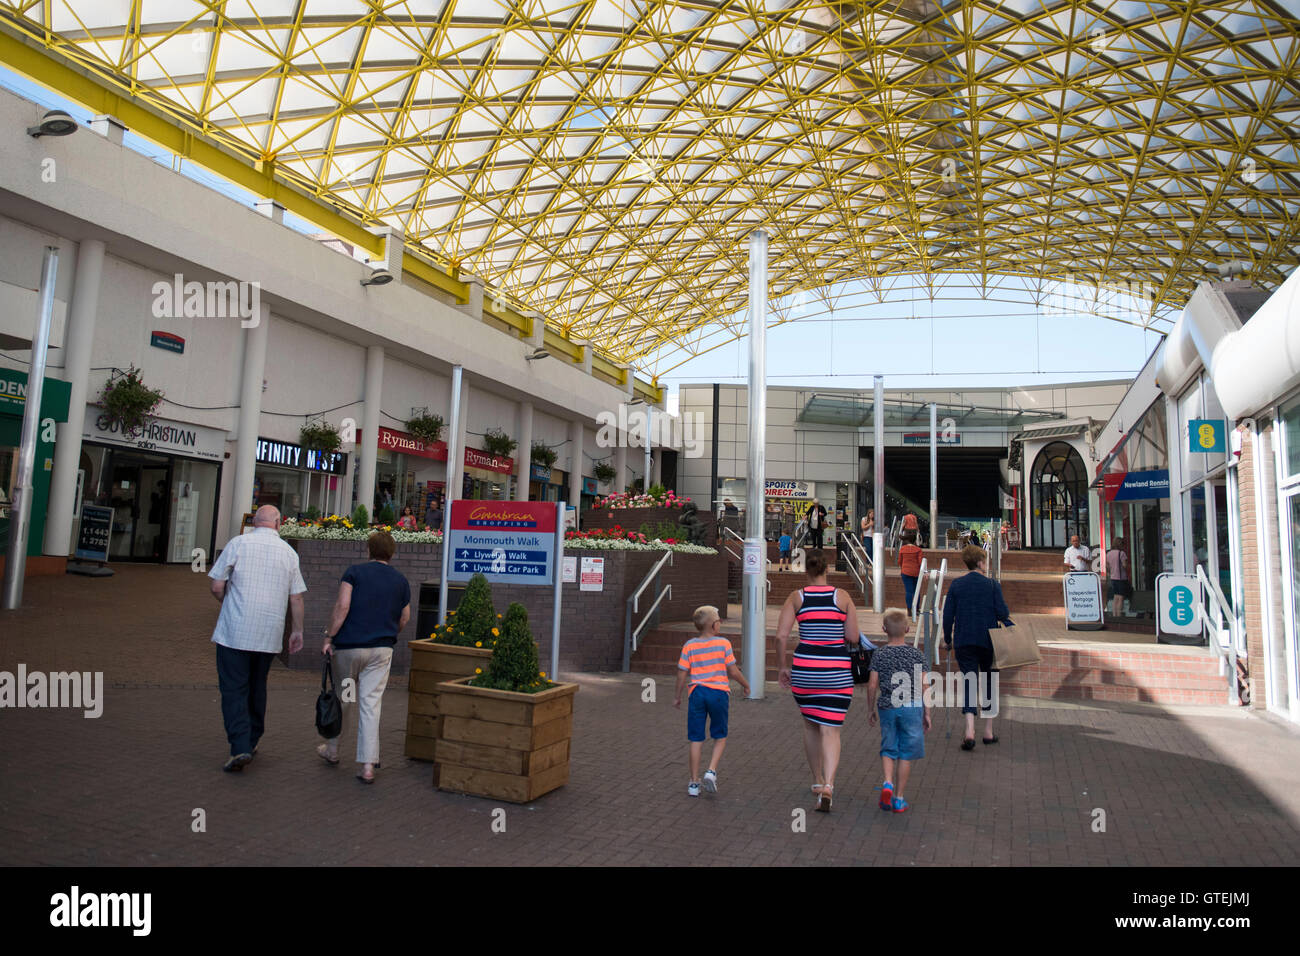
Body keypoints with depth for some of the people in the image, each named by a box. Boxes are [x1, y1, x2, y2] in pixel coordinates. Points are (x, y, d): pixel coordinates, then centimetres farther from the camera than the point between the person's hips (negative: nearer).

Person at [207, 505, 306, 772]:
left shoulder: (238, 544, -3)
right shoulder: (289, 552, 5)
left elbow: (217, 586, -4)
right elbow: (296, 599, 6)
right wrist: (297, 631, 15)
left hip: (235, 631, -3)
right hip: (270, 635, 3)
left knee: (234, 690, -1)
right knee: (257, 687, 17)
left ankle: (240, 748, -11)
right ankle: (251, 742, 27)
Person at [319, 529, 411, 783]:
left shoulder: (354, 572, -2)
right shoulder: (401, 580, 7)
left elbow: (342, 606, -12)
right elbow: (404, 618, 12)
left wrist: (329, 637, -7)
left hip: (348, 646, -1)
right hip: (382, 649, 2)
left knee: (341, 699, 16)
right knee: (371, 705, 1)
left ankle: (332, 750, 33)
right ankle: (368, 765, -3)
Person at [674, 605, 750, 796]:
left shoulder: (689, 646, 1)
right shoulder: (723, 643, -3)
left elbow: (682, 674, 0)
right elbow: (733, 671, -1)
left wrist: (678, 697, 13)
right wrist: (746, 685, 16)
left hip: (697, 693, 2)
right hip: (719, 692, -1)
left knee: (696, 739, 7)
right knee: (720, 736, 15)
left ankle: (694, 783, 11)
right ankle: (711, 771, -3)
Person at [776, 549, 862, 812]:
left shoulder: (796, 598, -2)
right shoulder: (842, 596, -2)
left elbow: (781, 636, -9)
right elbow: (854, 638, -2)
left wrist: (783, 666, 3)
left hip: (804, 667, 1)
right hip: (837, 671, -1)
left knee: (811, 726, 21)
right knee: (831, 731, 3)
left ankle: (817, 781, 32)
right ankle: (827, 786, -15)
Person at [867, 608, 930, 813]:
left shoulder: (879, 655, -2)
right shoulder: (916, 655, -3)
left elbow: (872, 685, -3)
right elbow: (923, 687, -2)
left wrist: (871, 710, 10)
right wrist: (927, 714, 7)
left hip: (887, 708, 1)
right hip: (911, 708, 0)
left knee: (888, 749, 14)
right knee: (905, 754, 8)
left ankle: (887, 783, -9)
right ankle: (899, 798, 12)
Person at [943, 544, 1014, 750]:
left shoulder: (956, 585, 2)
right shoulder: (992, 585, -4)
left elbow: (948, 615, 1)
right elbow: (1002, 613, -9)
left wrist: (948, 640, 12)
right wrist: (1010, 624, 13)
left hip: (964, 642, 1)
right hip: (988, 641, -1)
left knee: (969, 683, 1)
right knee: (989, 683, 13)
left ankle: (970, 731, -16)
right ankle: (988, 731, 21)